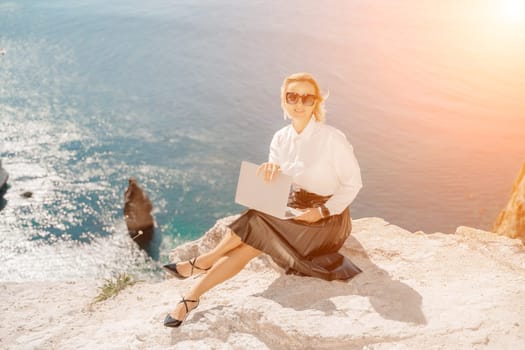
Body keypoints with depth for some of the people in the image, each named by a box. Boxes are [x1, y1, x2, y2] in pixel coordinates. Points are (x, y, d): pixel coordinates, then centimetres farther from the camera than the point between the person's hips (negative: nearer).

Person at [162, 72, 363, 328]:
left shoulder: (332, 138, -16)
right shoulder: (281, 139, 1)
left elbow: (353, 183, -9)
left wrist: (321, 211, -20)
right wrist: (271, 172, -22)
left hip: (327, 220, -5)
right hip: (293, 211, 5)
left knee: (255, 223, -26)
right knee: (250, 242, -24)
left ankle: (201, 263, -7)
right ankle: (191, 297, -19)